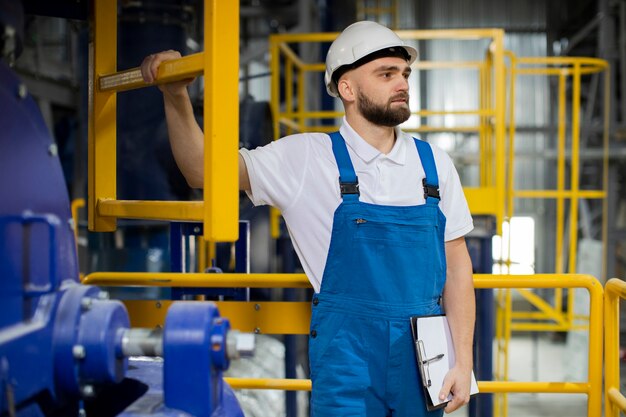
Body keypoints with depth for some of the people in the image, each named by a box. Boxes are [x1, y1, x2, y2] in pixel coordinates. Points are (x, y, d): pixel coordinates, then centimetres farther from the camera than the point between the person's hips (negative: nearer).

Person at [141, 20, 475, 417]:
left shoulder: (434, 163, 4)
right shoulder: (307, 158, -4)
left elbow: (456, 264, 7)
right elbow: (203, 171, -6)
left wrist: (463, 361, 2)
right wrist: (177, 98, -21)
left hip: (422, 357, 3)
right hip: (348, 360, -3)